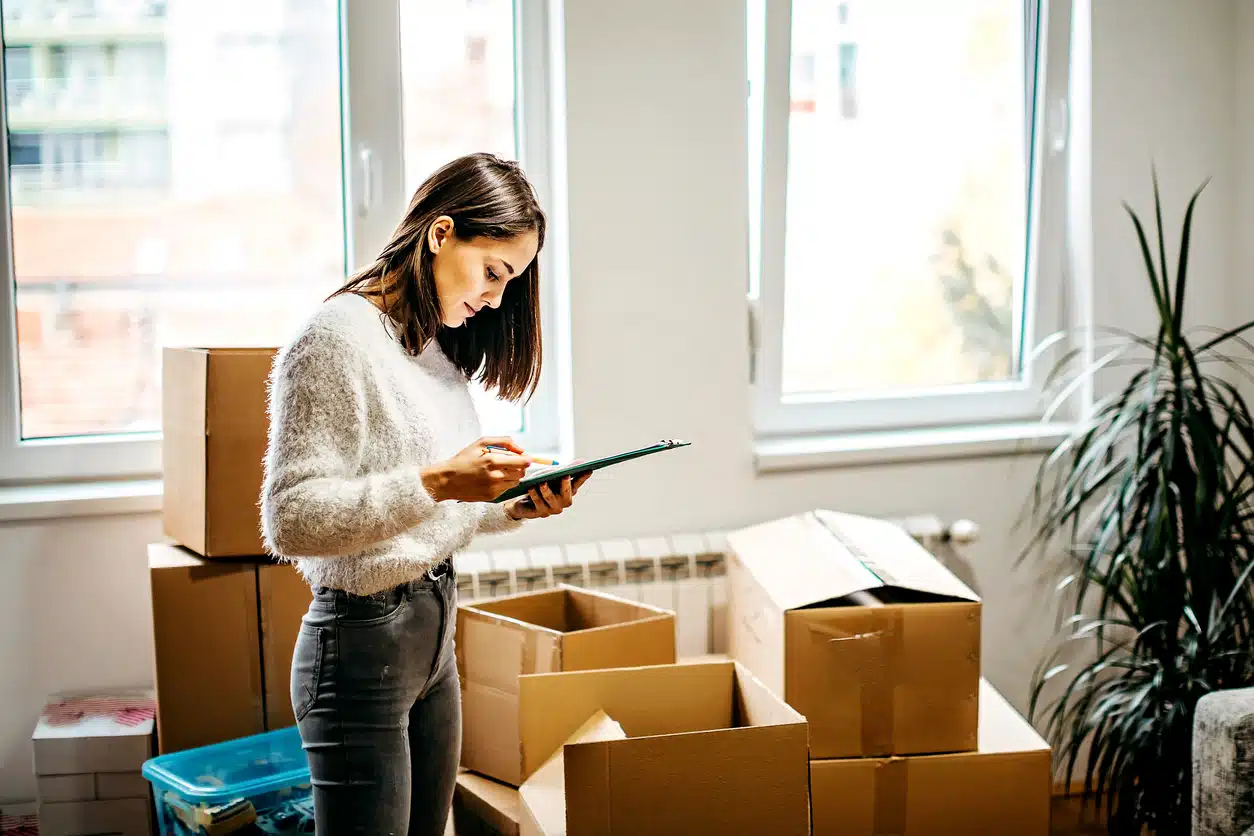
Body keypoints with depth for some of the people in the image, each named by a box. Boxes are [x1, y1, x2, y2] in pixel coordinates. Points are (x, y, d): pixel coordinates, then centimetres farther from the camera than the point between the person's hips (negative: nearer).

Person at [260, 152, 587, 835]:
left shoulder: (437, 346, 11)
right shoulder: (339, 337, -16)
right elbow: (291, 521, -21)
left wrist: (514, 507, 0)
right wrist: (437, 482, -28)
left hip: (434, 636, 9)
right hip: (362, 644, -9)